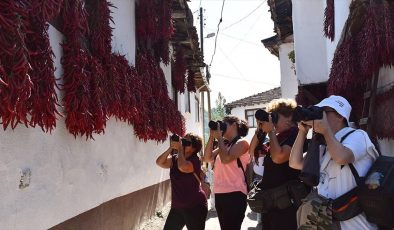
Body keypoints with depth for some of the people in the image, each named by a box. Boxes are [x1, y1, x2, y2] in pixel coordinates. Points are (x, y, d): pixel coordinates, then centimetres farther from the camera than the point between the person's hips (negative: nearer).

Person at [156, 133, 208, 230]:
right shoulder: (174, 159, 7)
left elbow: (182, 167, -33)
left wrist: (180, 148, -21)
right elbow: (159, 162, -6)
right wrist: (171, 148, -13)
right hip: (177, 207, 7)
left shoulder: (195, 160, -13)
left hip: (195, 207, -7)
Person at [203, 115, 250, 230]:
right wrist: (211, 137, 3)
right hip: (219, 194, 8)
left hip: (234, 194, -8)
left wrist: (219, 138, -9)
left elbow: (226, 159, -20)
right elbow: (207, 158, 8)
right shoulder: (224, 144, 16)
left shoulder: (241, 143, -6)